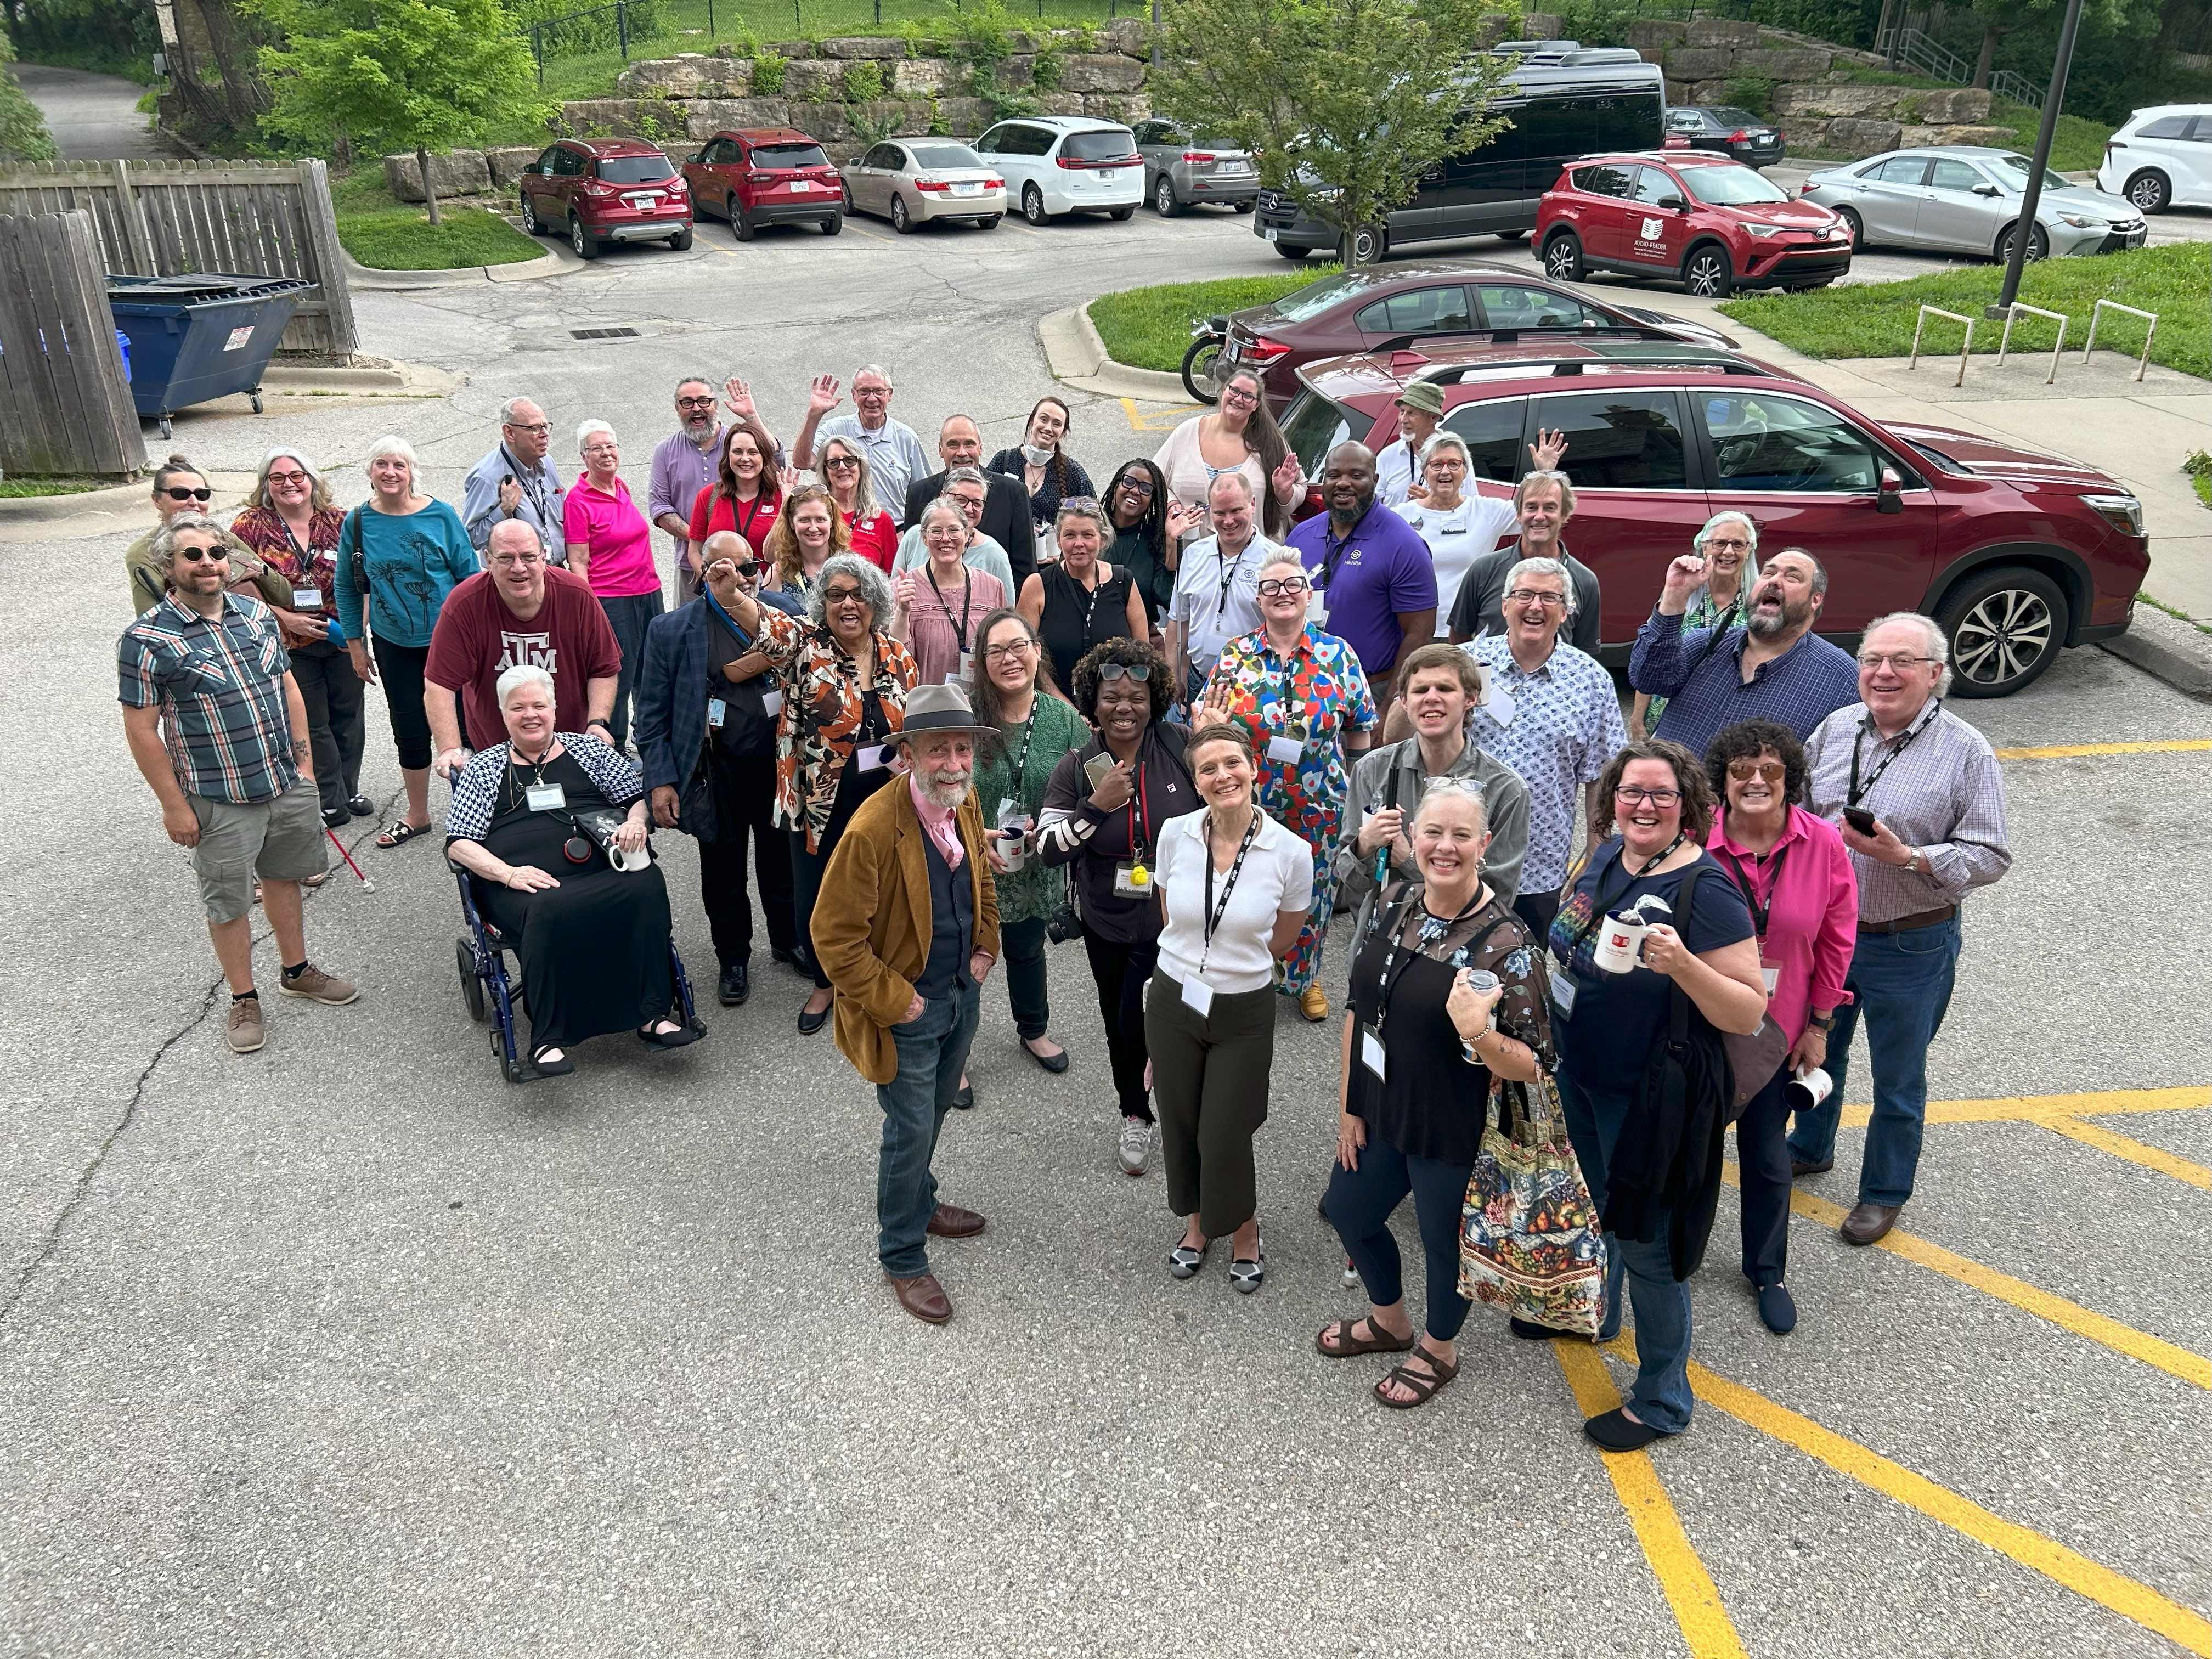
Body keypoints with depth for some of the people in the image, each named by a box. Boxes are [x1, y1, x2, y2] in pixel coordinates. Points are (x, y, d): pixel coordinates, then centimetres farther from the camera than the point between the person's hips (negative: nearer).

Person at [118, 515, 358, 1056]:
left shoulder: (256, 614, 3)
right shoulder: (146, 640, -14)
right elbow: (142, 731, -11)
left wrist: (305, 761, 9)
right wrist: (174, 806, -11)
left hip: (288, 784, 5)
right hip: (220, 799, -5)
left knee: (284, 877, 20)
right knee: (228, 901, 8)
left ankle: (297, 971, 38)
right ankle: (243, 1000, 23)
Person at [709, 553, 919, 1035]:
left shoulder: (897, 656, 1)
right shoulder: (805, 644, -9)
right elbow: (764, 624, -31)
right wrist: (728, 592, -52)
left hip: (885, 801, 2)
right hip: (820, 804, -2)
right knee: (816, 899, 9)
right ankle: (824, 984, 34)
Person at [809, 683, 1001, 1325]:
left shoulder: (966, 803, -5)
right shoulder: (873, 828, -29)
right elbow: (834, 934, -24)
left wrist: (985, 950, 6)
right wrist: (894, 1002, -20)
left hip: (963, 994, 7)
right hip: (907, 1010, -7)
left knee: (934, 1112, 26)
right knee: (910, 1132, 6)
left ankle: (919, 1204, 50)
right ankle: (903, 1259, 26)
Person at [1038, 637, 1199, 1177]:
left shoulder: (1182, 747, -13)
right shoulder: (1075, 769, -9)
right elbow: (1050, 851, -14)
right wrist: (1097, 806, -26)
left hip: (1172, 919, -2)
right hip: (1107, 923, 3)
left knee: (1137, 1023, -3)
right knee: (1119, 1025, 18)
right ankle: (1135, 1116, 44)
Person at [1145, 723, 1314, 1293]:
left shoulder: (1291, 853, -16)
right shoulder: (1175, 834, -11)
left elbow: (1280, 942, 2)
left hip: (1244, 1013, -2)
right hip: (1173, 1002, 2)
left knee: (1225, 1138, 6)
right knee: (1181, 1127, 17)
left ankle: (1245, 1231, 36)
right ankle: (1198, 1222, 45)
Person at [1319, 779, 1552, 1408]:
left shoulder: (1505, 943, -24)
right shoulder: (1395, 903, -6)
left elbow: (1533, 1065, -19)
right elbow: (1360, 1009, 4)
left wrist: (1476, 1033, -39)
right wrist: (1348, 1107, 6)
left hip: (1454, 1135, -7)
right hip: (1380, 1113, 7)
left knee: (1444, 1240, 16)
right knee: (1347, 1211, 24)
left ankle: (1438, 1350, 48)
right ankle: (1389, 1322, 54)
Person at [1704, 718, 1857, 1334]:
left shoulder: (1823, 845, -12)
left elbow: (1836, 942, -1)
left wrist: (1819, 1025, 2)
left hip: (1776, 1032, 1)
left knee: (1768, 1156, 15)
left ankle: (1767, 1272, 37)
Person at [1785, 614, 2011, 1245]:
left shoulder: (1966, 752, -14)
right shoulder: (1835, 729, 0)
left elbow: (1990, 857, -14)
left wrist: (1906, 856, -27)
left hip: (1911, 946, -4)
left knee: (1897, 1079, 13)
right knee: (1816, 1050, 24)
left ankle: (1884, 1192, 33)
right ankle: (1810, 1149, 49)